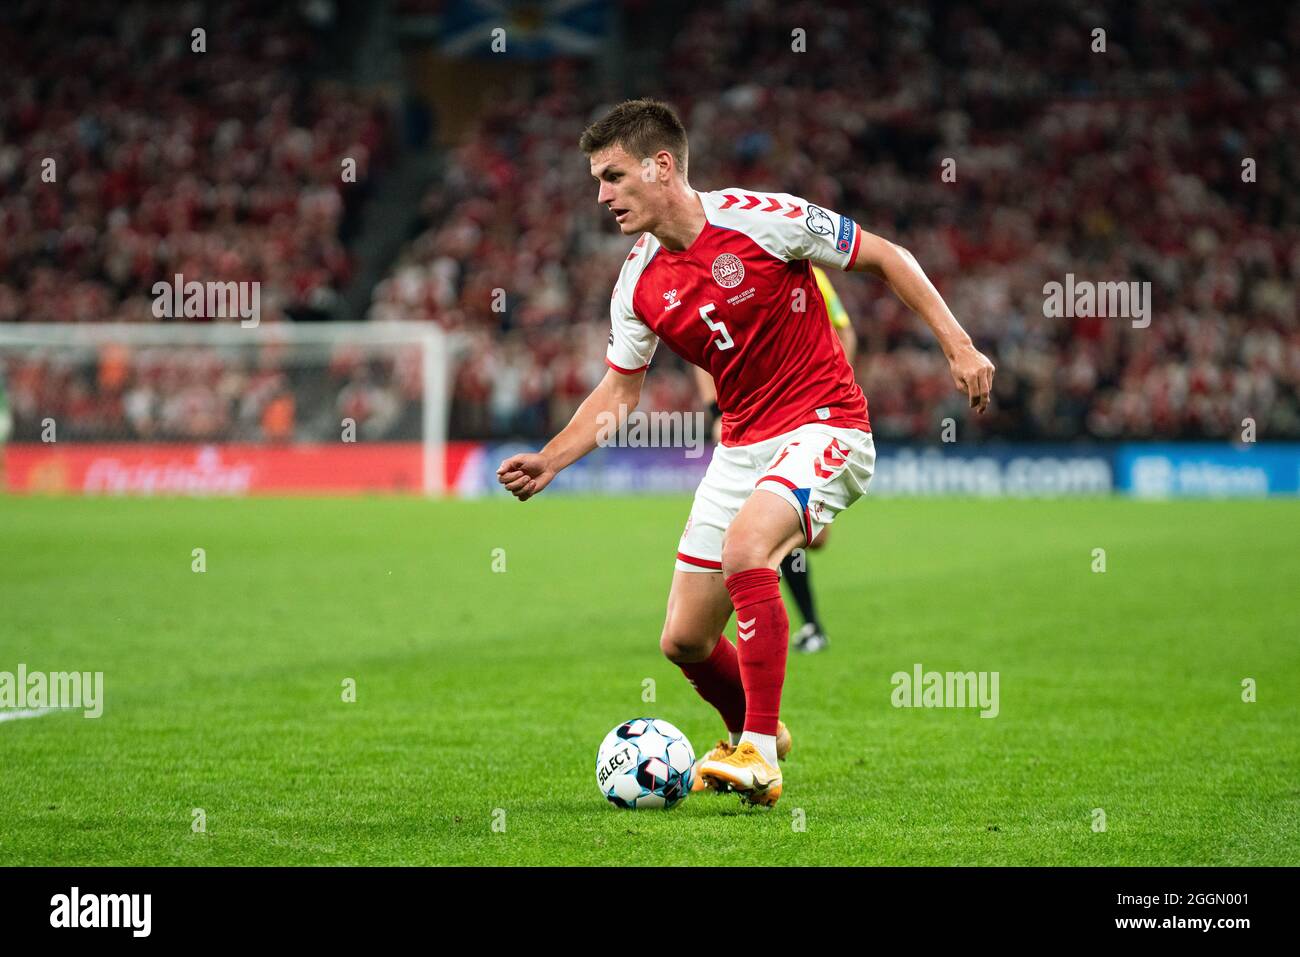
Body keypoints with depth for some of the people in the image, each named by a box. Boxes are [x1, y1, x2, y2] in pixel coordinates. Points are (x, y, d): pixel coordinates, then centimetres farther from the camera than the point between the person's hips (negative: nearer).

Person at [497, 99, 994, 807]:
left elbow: (885, 258, -5)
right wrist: (549, 460, -1)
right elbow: (620, 387, 13)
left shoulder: (763, 218, -15)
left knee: (744, 546, -33)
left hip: (823, 426, -6)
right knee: (683, 641, 3)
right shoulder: (638, 283, 2)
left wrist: (957, 345, -10)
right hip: (740, 447, 6)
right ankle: (752, 730, 36)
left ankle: (759, 755, -27)